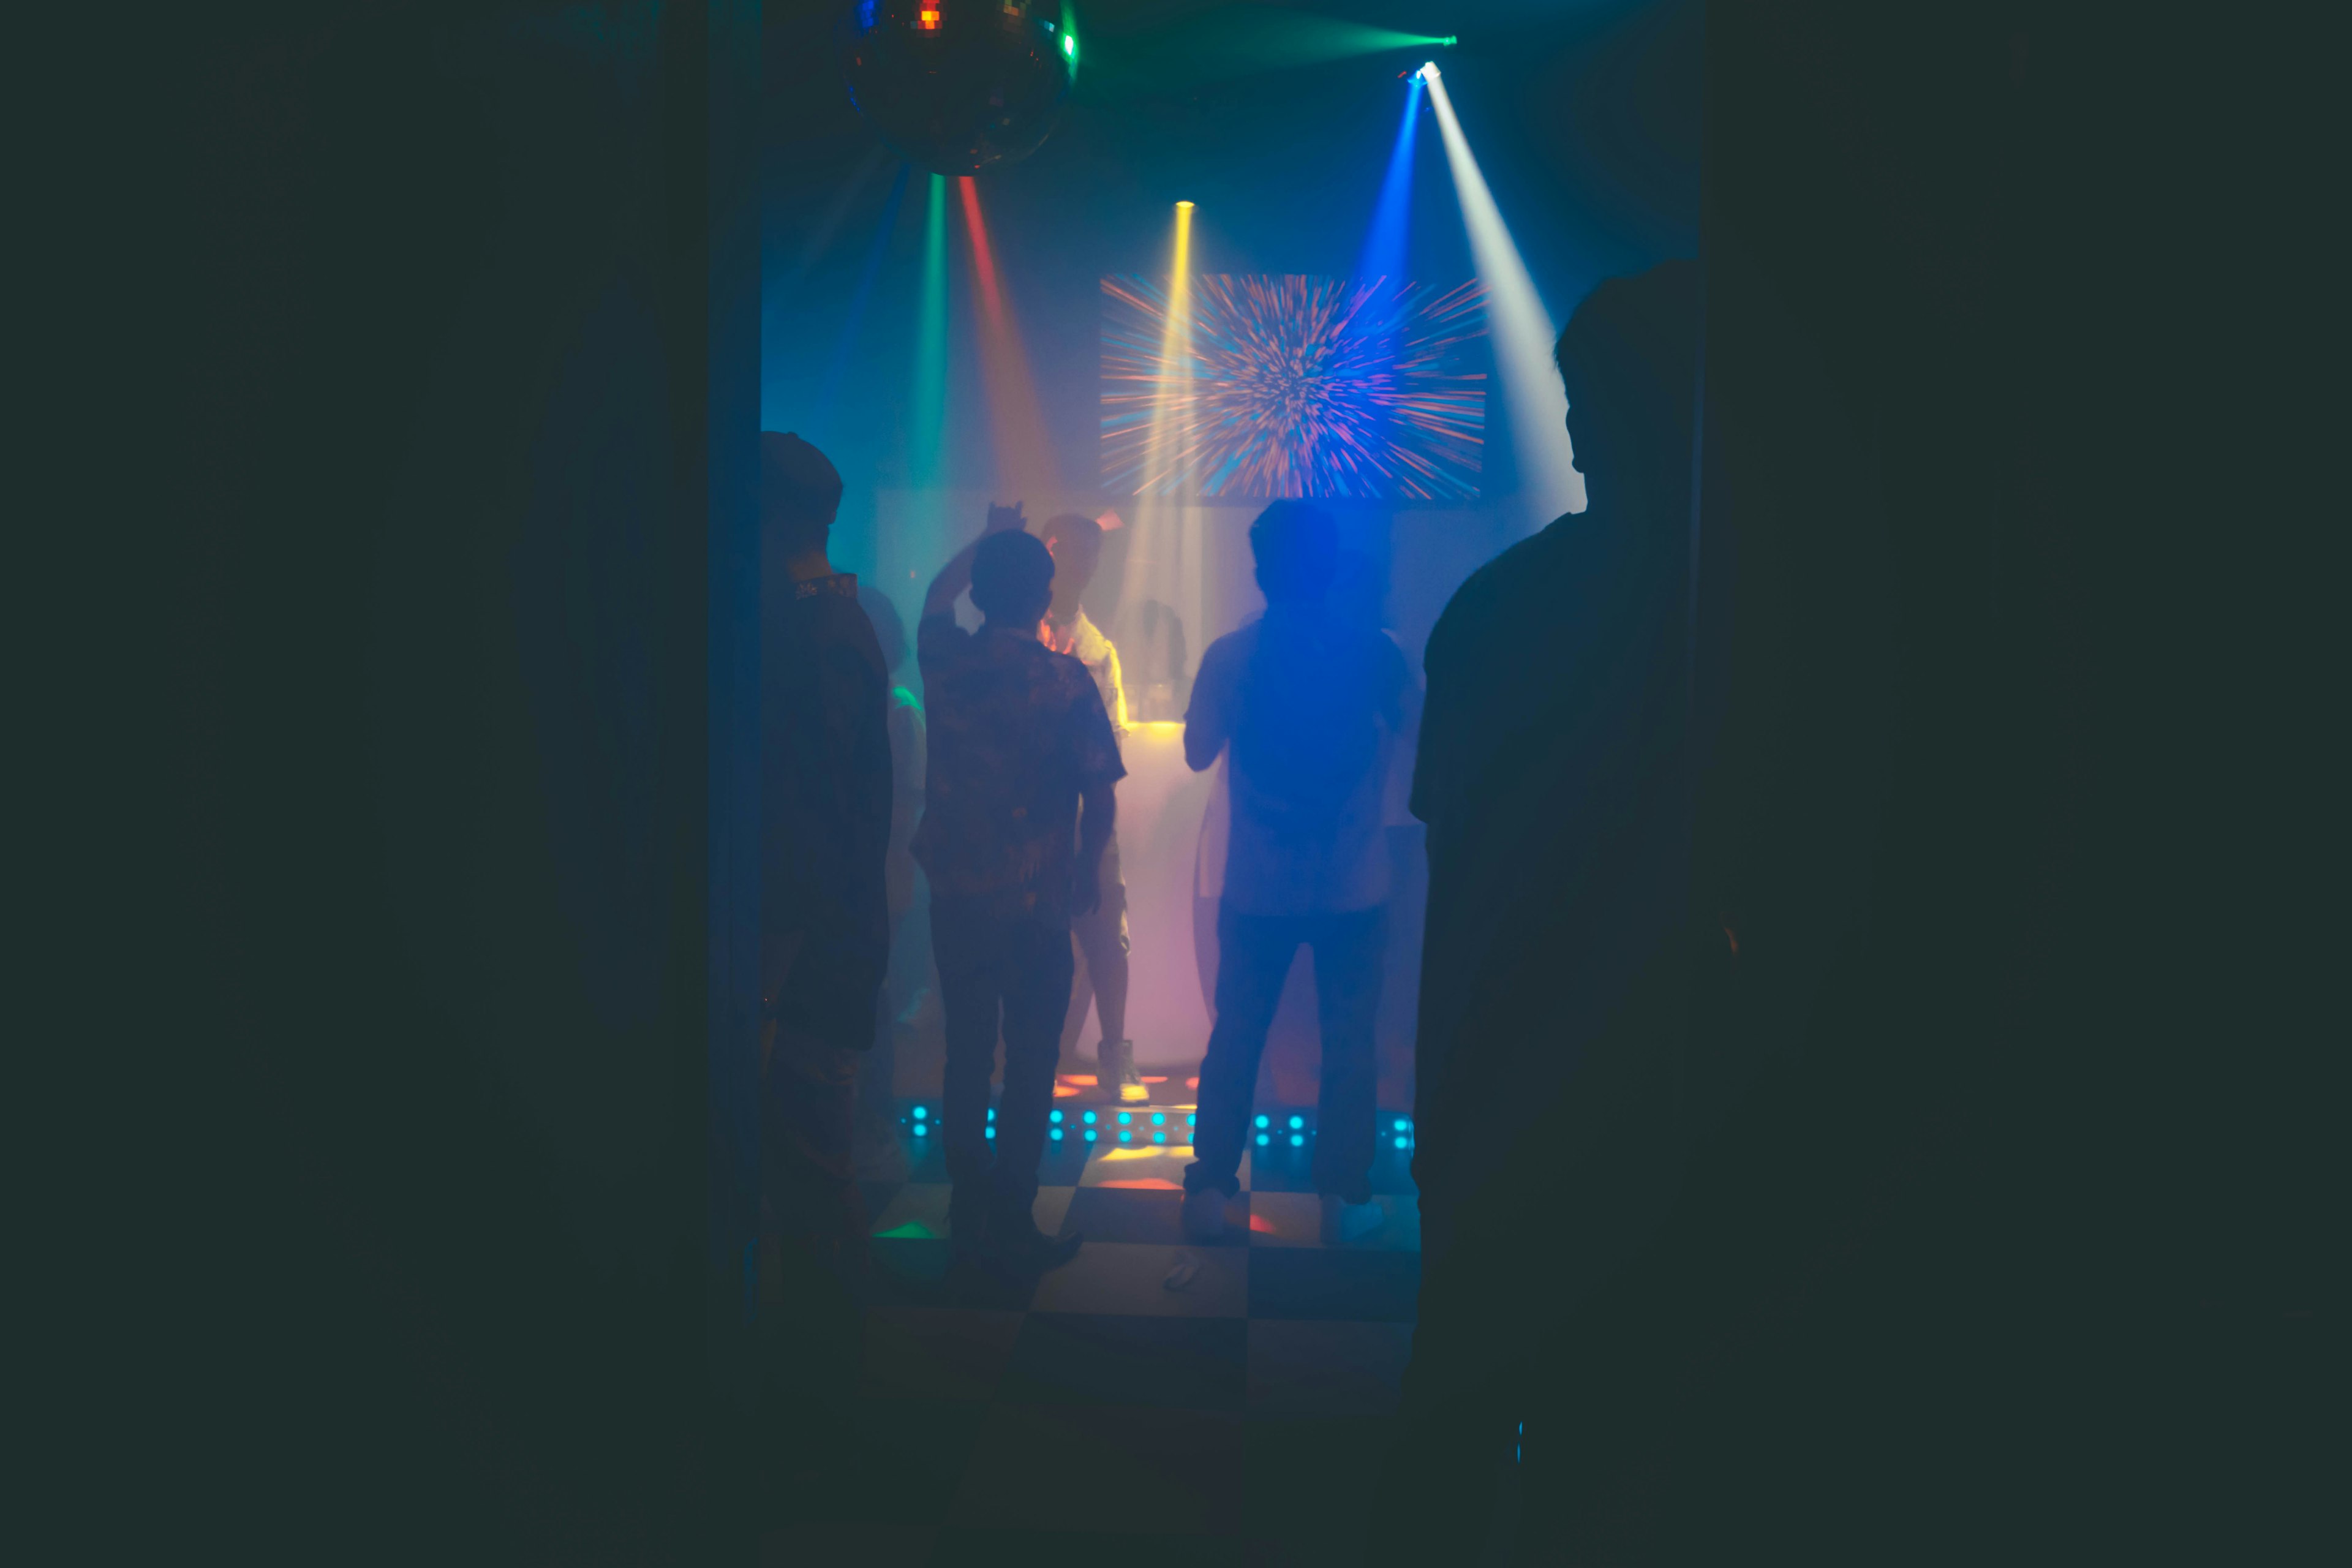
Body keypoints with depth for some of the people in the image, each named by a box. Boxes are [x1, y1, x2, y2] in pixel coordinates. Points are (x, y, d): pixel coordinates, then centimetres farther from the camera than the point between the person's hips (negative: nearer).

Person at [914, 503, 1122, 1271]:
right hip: (1035, 904, -4)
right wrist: (1088, 869, 7)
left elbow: (936, 596, 20)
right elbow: (1101, 795, -9)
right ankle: (1011, 1227, 12)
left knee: (966, 1058, 14)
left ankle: (968, 1215, 23)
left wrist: (989, 536, 33)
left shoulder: (944, 660, -3)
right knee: (1029, 1068, 6)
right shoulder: (1066, 681, -13)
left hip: (955, 898, 4)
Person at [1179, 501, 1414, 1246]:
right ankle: (1344, 1199, 13)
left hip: (1257, 889, 1)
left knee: (1234, 1038, 13)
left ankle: (1209, 1191, 16)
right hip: (1354, 886, 0)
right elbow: (1406, 728, 11)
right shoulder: (1375, 652, -6)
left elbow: (1198, 752, 5)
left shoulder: (1230, 655, -7)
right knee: (1349, 1044, 10)